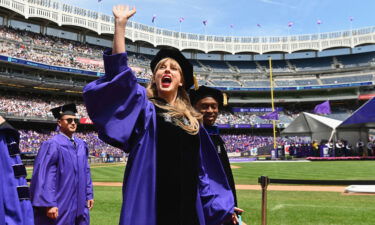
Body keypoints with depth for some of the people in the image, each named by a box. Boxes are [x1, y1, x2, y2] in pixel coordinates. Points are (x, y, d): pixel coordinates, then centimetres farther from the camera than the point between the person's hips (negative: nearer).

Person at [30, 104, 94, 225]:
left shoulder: (81, 145, 9)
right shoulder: (52, 145, -12)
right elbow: (44, 176, -17)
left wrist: (89, 195, 11)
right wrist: (49, 204, -20)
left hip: (80, 204, 7)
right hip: (60, 206, -6)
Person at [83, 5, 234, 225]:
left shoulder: (192, 121, 12)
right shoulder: (144, 107, 2)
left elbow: (204, 167, 13)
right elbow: (119, 71, -13)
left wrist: (223, 205, 10)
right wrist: (120, 24, -16)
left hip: (187, 206, 4)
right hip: (150, 206, -4)